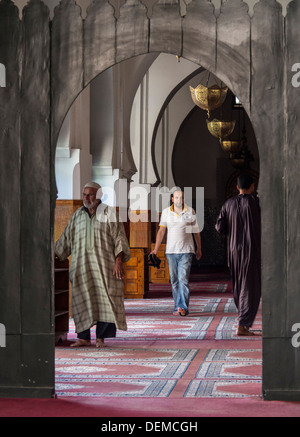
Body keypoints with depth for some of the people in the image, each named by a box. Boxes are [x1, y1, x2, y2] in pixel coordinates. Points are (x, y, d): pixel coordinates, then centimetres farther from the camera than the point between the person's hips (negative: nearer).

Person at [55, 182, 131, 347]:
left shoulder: (109, 213, 2)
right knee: (81, 301, 0)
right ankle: (83, 337, 5)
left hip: (103, 264, -4)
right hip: (81, 265, 4)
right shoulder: (77, 215, 14)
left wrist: (118, 262, -11)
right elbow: (66, 239, 19)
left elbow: (119, 239, -2)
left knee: (104, 299, -5)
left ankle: (100, 337, 1)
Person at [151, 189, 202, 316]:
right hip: (171, 251, 3)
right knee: (174, 281, 5)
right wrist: (156, 249, 2)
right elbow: (161, 231, 8)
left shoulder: (190, 212, 1)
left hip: (186, 251, -3)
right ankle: (177, 308, 11)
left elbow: (196, 231, 10)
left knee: (183, 279, -12)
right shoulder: (166, 212, 5)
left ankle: (183, 307, -17)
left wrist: (199, 249, 15)